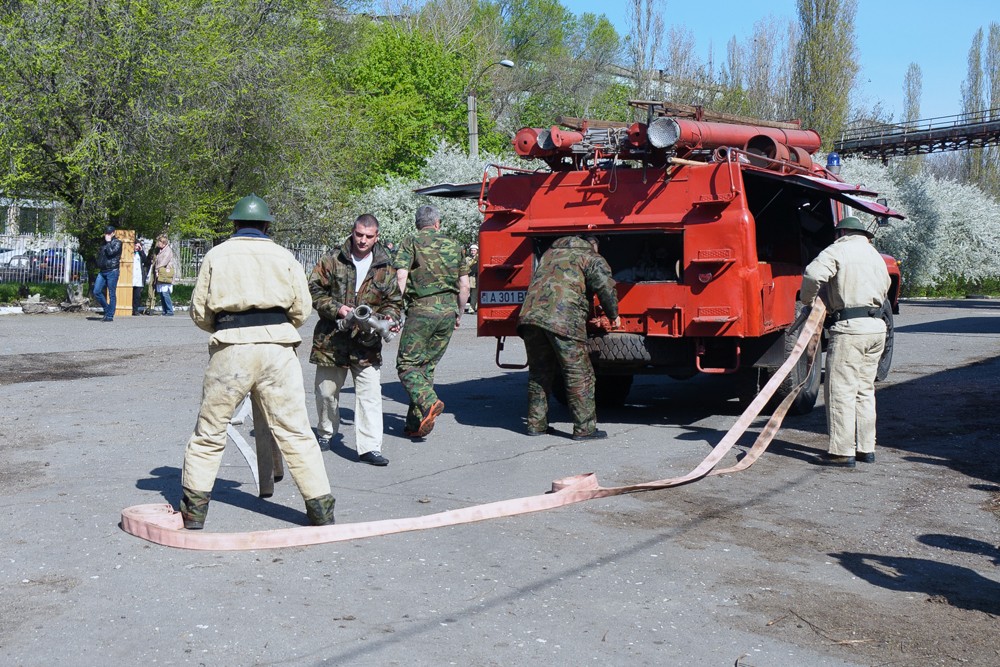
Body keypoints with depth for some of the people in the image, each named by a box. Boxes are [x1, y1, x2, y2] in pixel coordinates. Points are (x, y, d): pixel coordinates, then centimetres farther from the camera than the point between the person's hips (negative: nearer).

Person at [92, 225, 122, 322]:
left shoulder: (117, 243, 0)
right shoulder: (103, 243, 19)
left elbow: (110, 252, -16)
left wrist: (108, 241, -6)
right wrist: (99, 266, 14)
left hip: (112, 271, -7)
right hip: (102, 271, 7)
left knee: (111, 294, -4)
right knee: (96, 291, -1)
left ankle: (110, 316, -1)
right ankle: (107, 309, 15)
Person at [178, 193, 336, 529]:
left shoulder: (216, 255, 9)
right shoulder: (283, 256, 9)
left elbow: (199, 312, 7)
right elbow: (302, 308, 6)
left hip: (231, 350, 0)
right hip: (277, 347, 1)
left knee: (208, 433, 12)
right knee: (295, 432, 5)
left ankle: (193, 511, 15)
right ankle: (322, 510, 7)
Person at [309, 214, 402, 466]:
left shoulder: (385, 270, 7)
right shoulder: (331, 262, 1)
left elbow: (394, 301, 13)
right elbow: (314, 290, -2)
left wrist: (389, 318, -8)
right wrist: (337, 309, -15)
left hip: (367, 344, 0)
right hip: (331, 341, 0)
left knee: (370, 395, -7)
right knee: (327, 391, 14)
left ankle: (369, 447, -4)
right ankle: (325, 433, 38)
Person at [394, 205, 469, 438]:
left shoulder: (410, 244, 4)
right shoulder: (454, 246, 15)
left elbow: (401, 277, -9)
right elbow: (464, 284, 14)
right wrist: (459, 314, 24)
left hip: (421, 309, -4)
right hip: (448, 310, 4)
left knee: (407, 364, 0)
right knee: (427, 366, 11)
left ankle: (429, 402, -25)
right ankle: (416, 423, 9)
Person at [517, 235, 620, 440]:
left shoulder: (550, 253, 32)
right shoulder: (592, 258, 13)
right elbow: (605, 285, -3)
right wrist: (613, 315, 10)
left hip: (530, 314, 6)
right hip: (563, 318, -6)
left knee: (539, 373, 16)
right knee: (579, 374, 0)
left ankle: (536, 424, 20)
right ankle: (584, 428, 0)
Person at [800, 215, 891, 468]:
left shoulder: (838, 250, -4)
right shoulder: (875, 255, 22)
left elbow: (813, 274, -21)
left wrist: (807, 299, -2)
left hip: (850, 328, -8)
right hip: (877, 326, 8)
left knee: (841, 390, -4)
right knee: (865, 390, 15)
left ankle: (843, 452, -3)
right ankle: (866, 448, 19)